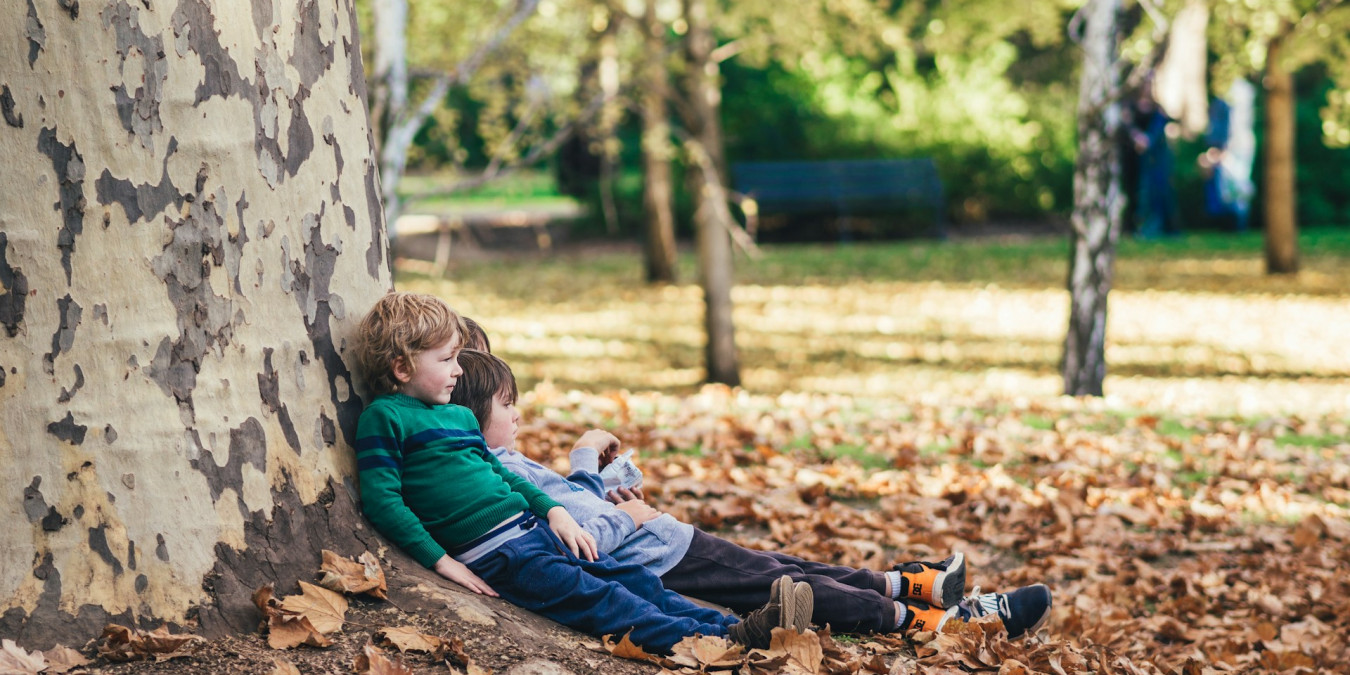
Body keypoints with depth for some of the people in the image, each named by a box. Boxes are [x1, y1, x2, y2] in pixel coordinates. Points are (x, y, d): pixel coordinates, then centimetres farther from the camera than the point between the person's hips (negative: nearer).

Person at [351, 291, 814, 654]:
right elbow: (382, 500, -12)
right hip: (494, 555, -9)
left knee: (633, 580, -4)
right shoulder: (384, 418, -5)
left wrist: (553, 510, 14)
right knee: (594, 597, -20)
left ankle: (733, 626, -12)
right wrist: (441, 560, -16)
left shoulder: (459, 416, 21)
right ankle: (718, 641, -32)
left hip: (531, 528, 9)